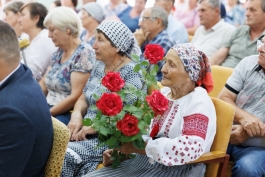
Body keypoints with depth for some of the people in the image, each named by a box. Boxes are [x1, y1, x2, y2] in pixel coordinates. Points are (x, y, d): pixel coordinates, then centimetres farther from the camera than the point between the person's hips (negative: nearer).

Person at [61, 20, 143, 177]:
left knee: (66, 155, -26)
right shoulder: (99, 66, 11)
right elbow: (84, 98, 17)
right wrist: (76, 115, -5)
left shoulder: (132, 73, -13)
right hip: (87, 132, 7)